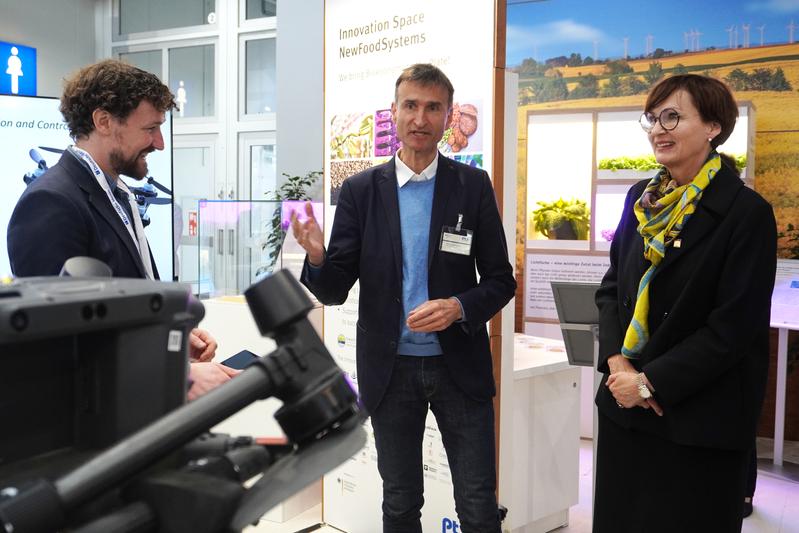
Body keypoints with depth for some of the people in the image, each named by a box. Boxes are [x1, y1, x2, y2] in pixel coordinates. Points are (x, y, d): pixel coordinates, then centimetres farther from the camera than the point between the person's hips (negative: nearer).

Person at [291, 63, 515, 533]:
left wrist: (458, 308, -18)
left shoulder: (474, 186, -1)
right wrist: (316, 258, -24)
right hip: (390, 368, 1)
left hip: (459, 366, 0)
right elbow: (335, 291, -3)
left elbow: (501, 281, 1)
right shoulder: (361, 190, -1)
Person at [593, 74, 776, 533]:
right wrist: (616, 361, -7)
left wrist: (651, 382, -17)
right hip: (623, 408, 5)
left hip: (699, 419, -5)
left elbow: (735, 325, -15)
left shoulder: (747, 213, -11)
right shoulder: (642, 199, 6)